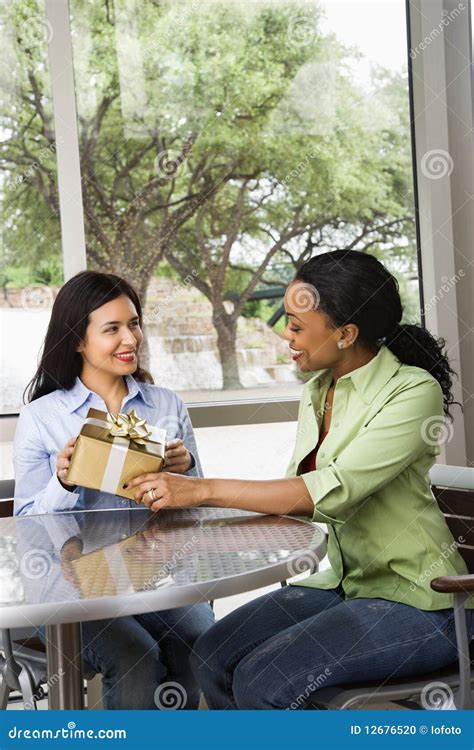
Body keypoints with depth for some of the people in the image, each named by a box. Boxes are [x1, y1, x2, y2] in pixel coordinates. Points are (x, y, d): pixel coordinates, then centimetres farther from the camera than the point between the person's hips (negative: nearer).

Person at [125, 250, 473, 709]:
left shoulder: (413, 392, -18)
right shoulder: (318, 392, 7)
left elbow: (331, 492, -28)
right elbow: (297, 495, 7)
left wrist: (203, 490, -29)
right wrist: (182, 489, -3)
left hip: (416, 603, -7)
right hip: (345, 583, 7)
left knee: (263, 682, -20)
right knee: (211, 658, -8)